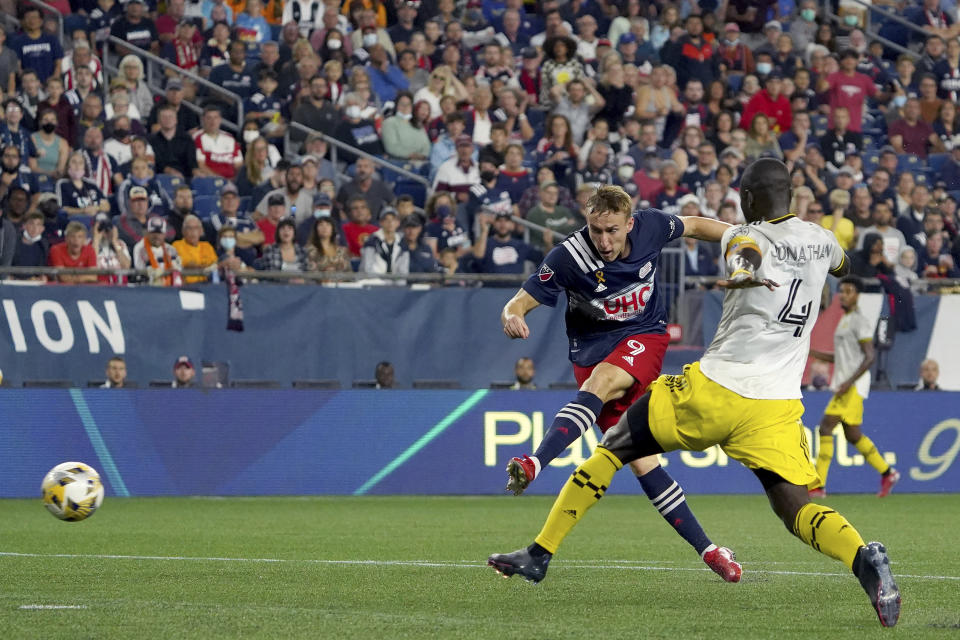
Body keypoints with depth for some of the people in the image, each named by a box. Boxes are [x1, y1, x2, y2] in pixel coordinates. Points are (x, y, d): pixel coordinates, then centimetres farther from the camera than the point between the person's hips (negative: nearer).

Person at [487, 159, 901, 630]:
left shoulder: (742, 235, -2)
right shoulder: (821, 240, 13)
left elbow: (747, 254, -28)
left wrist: (741, 274, -47)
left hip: (712, 389, -3)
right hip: (775, 408, 3)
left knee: (613, 448, 15)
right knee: (796, 510, -1)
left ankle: (540, 554, 19)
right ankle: (864, 559, -34)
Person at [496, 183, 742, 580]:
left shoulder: (650, 227, -10)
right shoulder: (569, 256, -18)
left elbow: (694, 226, 11)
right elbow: (519, 303, -16)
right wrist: (512, 318, -39)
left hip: (644, 337, 0)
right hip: (593, 350, 0)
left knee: (601, 381, -34)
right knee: (639, 458, -10)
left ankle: (534, 464, -50)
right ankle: (705, 548, -3)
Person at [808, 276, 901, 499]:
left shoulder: (860, 322, -10)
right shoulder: (844, 321, 19)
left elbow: (869, 357, -16)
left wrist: (849, 382, -23)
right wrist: (811, 352, 15)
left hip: (854, 386, -10)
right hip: (842, 385, 10)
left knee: (826, 428, -15)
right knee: (853, 435, 14)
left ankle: (817, 485, -16)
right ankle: (887, 473, 27)